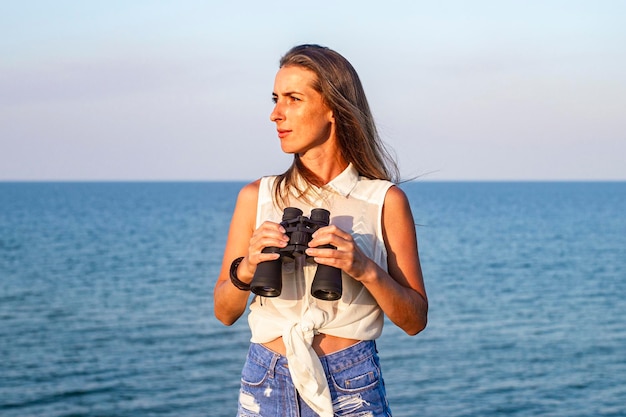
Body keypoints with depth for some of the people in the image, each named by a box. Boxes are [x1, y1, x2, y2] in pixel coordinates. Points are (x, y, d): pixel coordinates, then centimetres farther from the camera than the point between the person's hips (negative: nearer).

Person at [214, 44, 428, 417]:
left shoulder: (385, 201, -3)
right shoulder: (257, 197, 3)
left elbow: (415, 321, -2)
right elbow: (225, 313, 6)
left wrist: (367, 270, -19)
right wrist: (245, 270, -14)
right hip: (266, 386, 2)